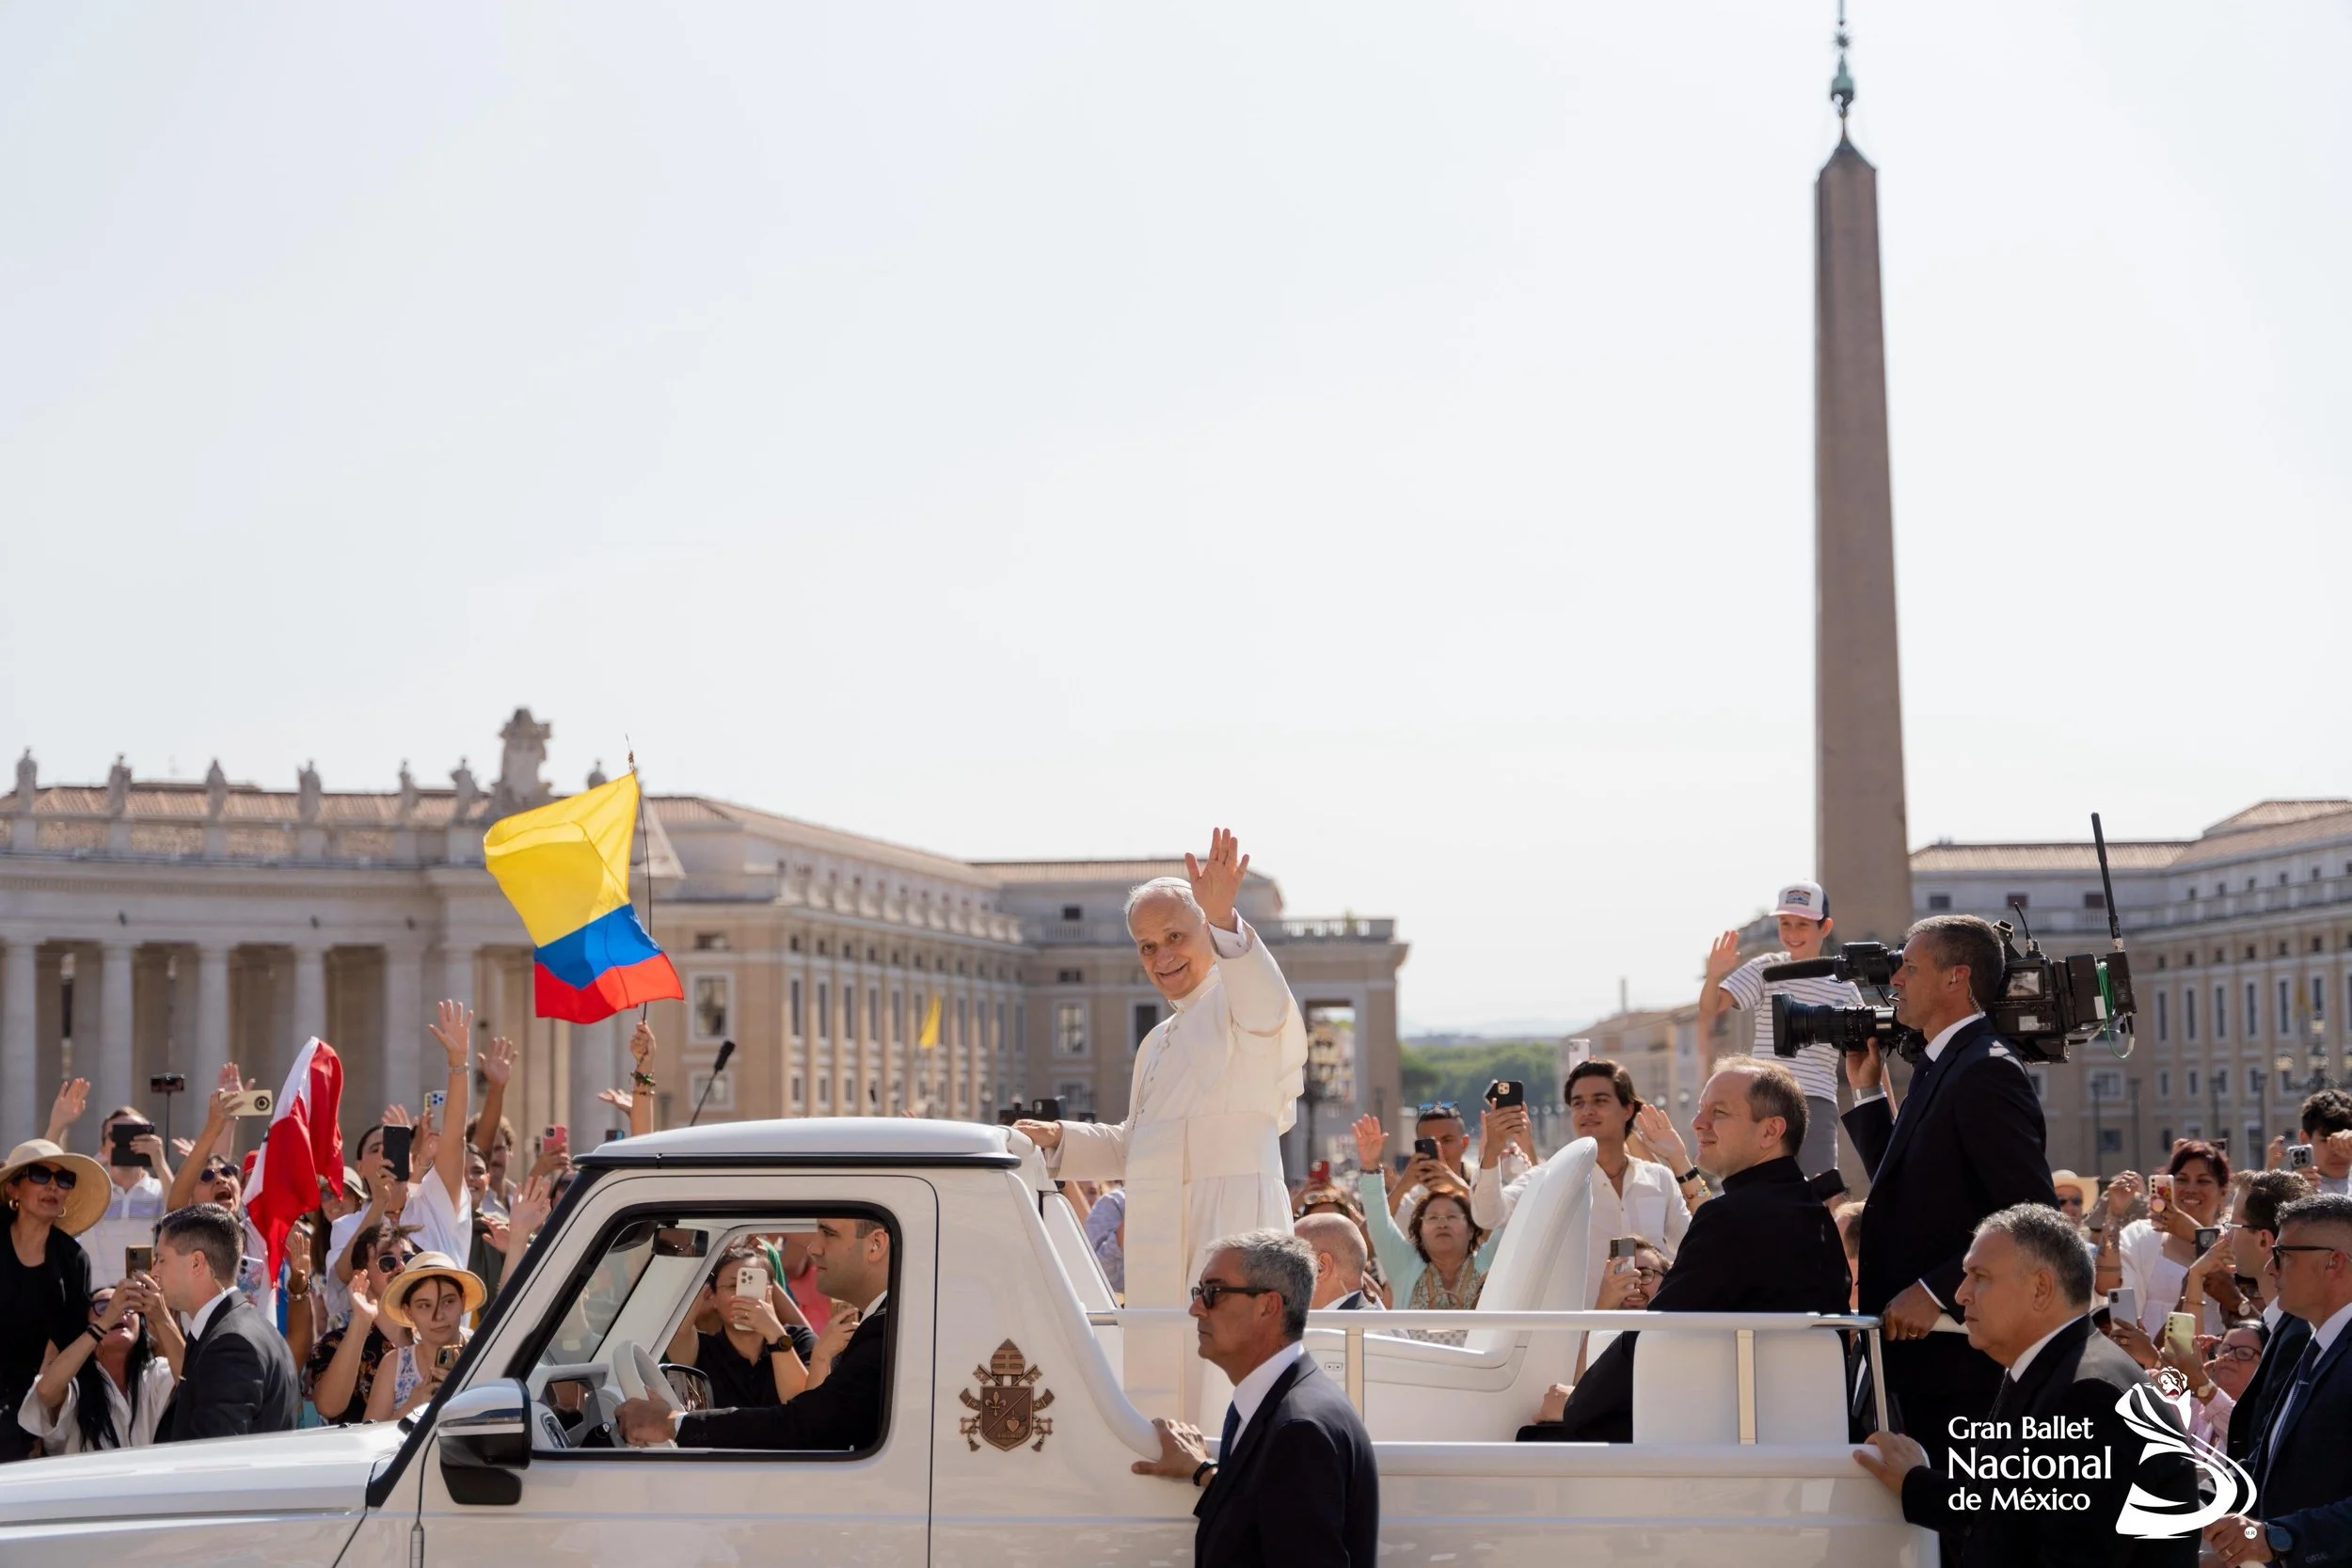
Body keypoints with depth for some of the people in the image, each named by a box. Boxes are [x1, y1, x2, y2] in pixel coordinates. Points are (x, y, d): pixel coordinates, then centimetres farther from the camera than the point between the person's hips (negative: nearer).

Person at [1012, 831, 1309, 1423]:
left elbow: (1266, 1006, -30)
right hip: (1162, 1237, 9)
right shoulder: (1159, 1042, 24)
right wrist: (1060, 1139, 15)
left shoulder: (1236, 1002, -4)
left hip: (1232, 1217, -9)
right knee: (1161, 1385, 8)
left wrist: (1224, 921, -46)